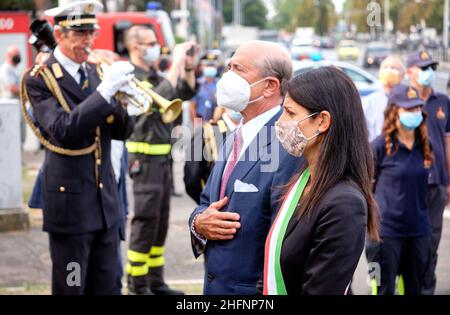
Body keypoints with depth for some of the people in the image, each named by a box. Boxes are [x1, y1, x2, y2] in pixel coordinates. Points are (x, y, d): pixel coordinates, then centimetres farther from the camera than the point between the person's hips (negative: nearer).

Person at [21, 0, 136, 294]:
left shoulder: (95, 72, 10)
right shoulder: (40, 79, -8)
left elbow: (122, 131, 7)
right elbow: (63, 131, -23)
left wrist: (123, 97, -13)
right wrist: (105, 91, -27)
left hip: (106, 199, 6)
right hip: (70, 201, -6)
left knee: (105, 286, 11)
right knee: (70, 286, 2)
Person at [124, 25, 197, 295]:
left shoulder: (154, 75, 14)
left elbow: (186, 93, 19)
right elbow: (160, 98, -27)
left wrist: (189, 68, 3)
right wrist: (176, 64, -22)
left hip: (162, 157, 9)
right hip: (145, 158, -9)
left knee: (161, 220, 12)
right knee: (146, 220, -6)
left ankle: (155, 280, 19)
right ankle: (138, 284, 1)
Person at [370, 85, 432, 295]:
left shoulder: (424, 145, 5)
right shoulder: (380, 146, -10)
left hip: (419, 229, 5)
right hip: (388, 230, -5)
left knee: (415, 287, 13)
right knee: (385, 288, 4)